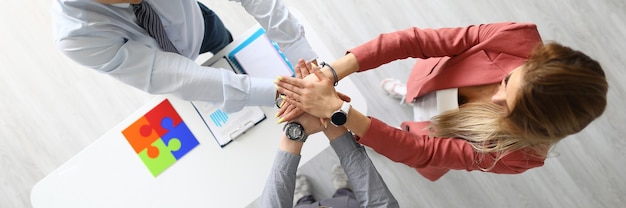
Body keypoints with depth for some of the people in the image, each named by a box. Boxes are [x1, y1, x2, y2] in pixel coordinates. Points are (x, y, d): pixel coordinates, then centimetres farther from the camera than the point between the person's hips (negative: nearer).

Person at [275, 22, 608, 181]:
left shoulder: (518, 156, -40)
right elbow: (414, 40, -41)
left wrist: (336, 109, -48)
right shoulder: (517, 38, -38)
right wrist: (329, 74, -48)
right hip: (429, 79, 1)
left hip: (434, 137, 0)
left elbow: (420, 152, -39)